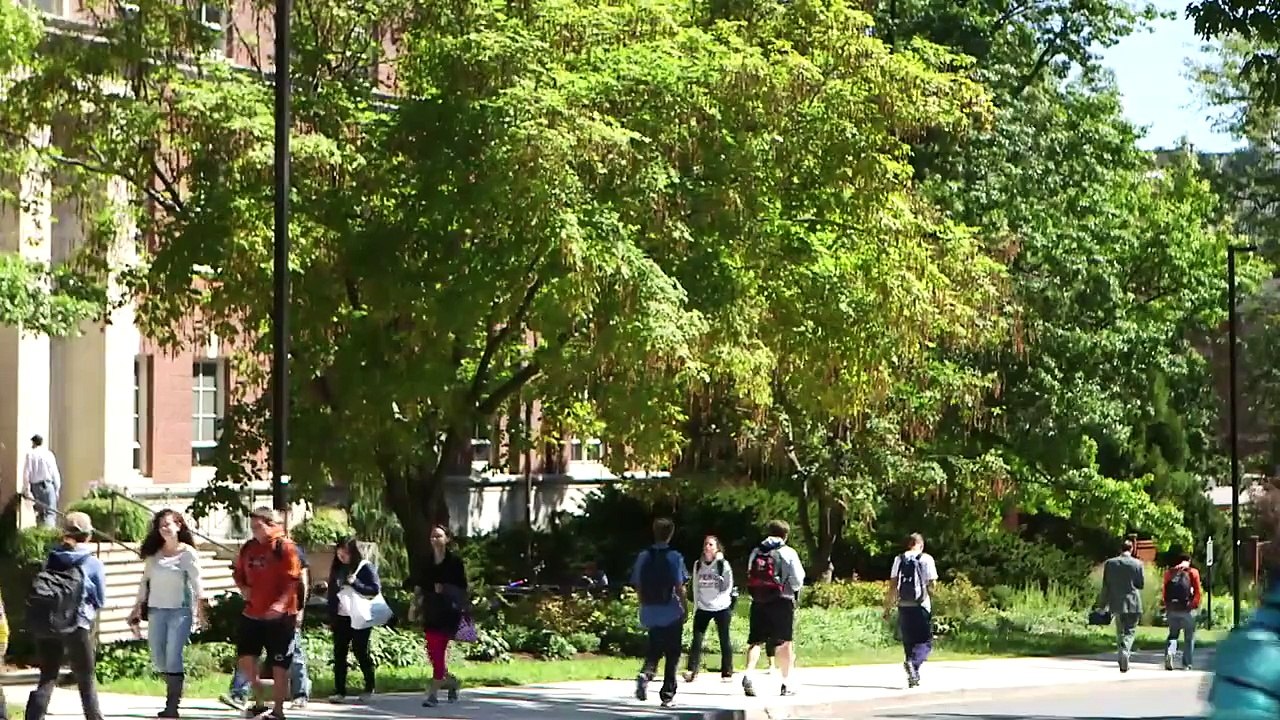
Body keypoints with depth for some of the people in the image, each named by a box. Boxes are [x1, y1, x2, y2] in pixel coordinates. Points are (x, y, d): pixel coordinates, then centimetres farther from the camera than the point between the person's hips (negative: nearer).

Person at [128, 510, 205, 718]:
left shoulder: (187, 553, -3)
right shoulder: (153, 554, 9)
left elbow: (196, 583, -6)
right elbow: (145, 582, 14)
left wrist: (200, 611, -12)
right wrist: (137, 608, 11)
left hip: (180, 610, -5)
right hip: (156, 610, 5)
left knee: (173, 657, -10)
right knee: (158, 658, 7)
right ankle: (175, 689, 29)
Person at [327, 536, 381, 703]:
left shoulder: (366, 567, -7)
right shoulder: (337, 568, 8)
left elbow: (376, 589, -14)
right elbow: (332, 593, 14)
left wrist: (355, 583, -24)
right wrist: (331, 618, 11)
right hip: (341, 618, 5)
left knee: (361, 652, 2)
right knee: (339, 654, 2)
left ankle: (369, 688, 18)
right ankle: (339, 691, 5)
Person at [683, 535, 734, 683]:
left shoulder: (723, 564, -6)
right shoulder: (698, 565, 5)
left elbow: (728, 587, -4)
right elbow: (695, 587, 12)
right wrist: (696, 606, 10)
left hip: (721, 608, -3)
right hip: (703, 608, 3)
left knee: (725, 640, 4)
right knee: (697, 639, -7)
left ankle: (727, 672, 10)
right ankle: (692, 670, -9)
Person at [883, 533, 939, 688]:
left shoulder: (899, 559, 7)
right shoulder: (926, 559, -2)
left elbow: (893, 584, 3)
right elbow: (932, 583, -6)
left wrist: (888, 607, 6)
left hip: (903, 606, 3)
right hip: (921, 605, -3)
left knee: (909, 641, 13)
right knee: (925, 642, 4)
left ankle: (913, 676, 14)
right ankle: (913, 662, -24)